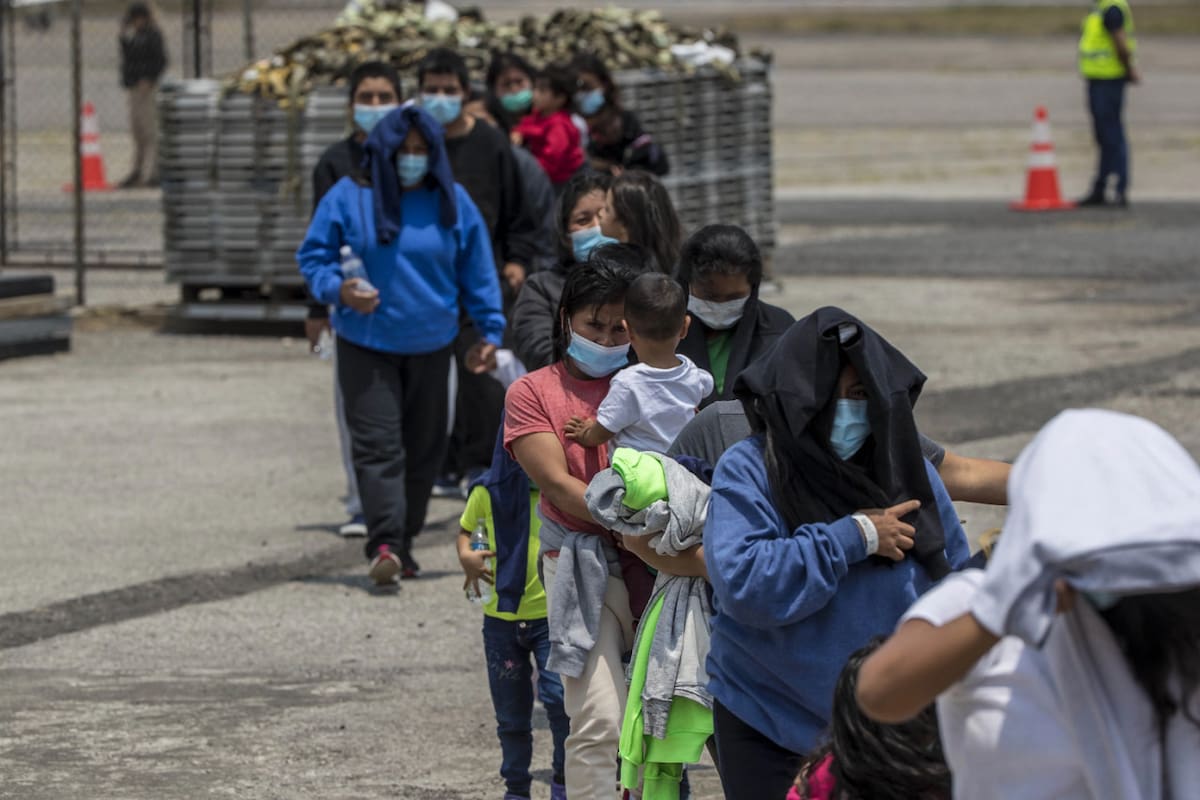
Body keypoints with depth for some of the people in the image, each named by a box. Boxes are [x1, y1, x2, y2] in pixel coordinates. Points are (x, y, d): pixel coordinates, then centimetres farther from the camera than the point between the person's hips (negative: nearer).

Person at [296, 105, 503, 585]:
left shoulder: (452, 203, 4)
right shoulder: (348, 198, -3)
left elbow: (477, 271, 10)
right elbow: (313, 256, 1)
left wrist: (490, 329, 7)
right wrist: (338, 289, -18)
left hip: (430, 346, 3)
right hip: (366, 344, -3)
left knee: (424, 447, 7)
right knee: (377, 446, -12)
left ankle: (402, 543, 19)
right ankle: (384, 544, -21)